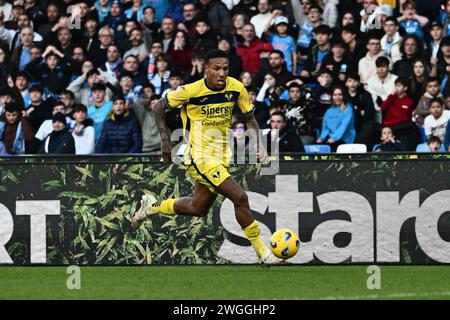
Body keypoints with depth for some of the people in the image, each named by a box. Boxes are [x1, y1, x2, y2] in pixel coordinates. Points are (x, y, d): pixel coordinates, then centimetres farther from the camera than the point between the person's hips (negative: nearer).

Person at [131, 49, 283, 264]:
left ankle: (152, 207, 43)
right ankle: (263, 253, -9)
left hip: (221, 157, 7)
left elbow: (250, 119, 8)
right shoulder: (191, 91, -17)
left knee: (198, 209, 20)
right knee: (239, 197, -19)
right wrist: (165, 139, -10)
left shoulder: (236, 89, -5)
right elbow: (159, 107, -2)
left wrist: (259, 145, -8)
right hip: (200, 157, -7)